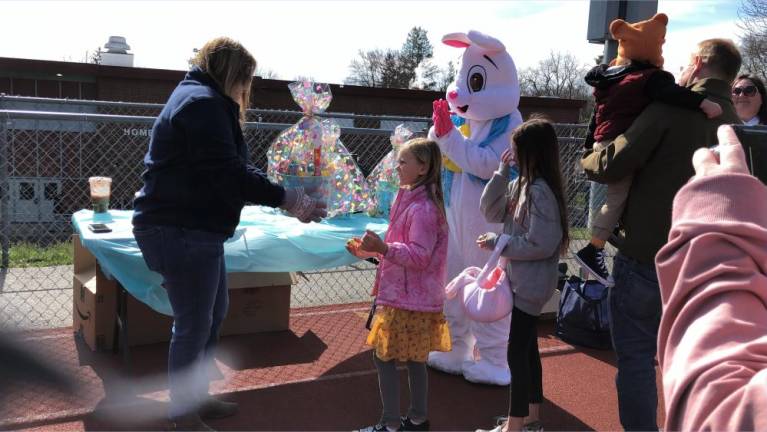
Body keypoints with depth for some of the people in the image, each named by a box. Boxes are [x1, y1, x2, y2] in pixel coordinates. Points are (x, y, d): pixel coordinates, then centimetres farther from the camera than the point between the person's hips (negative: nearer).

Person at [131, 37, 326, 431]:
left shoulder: (202, 100, 20)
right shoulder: (203, 103, -15)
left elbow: (229, 170, 17)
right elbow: (229, 173, -23)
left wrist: (284, 197, 8)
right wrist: (286, 199, -18)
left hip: (197, 229, 11)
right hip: (181, 232, -11)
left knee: (214, 314, 19)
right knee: (194, 325, -1)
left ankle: (196, 397, 34)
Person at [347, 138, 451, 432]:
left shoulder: (423, 208, -20)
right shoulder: (409, 199, 12)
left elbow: (418, 255, -25)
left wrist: (383, 247, -35)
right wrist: (371, 250, 14)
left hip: (409, 299, -10)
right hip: (405, 295, 10)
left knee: (384, 356, -2)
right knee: (414, 358, 17)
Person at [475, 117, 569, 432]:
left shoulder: (541, 191, -22)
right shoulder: (521, 185, 6)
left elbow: (541, 244, -24)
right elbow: (491, 211, 8)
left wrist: (496, 243, -16)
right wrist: (501, 172, -2)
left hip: (532, 284, -10)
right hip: (523, 281, 10)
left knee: (517, 352, -1)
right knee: (527, 348, 18)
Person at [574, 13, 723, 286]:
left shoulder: (610, 77, 15)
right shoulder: (649, 78, -11)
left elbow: (597, 115, 20)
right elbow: (671, 93, -31)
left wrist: (589, 146, 26)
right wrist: (702, 102, -38)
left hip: (604, 144, 9)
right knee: (617, 198, -7)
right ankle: (592, 251, -6)